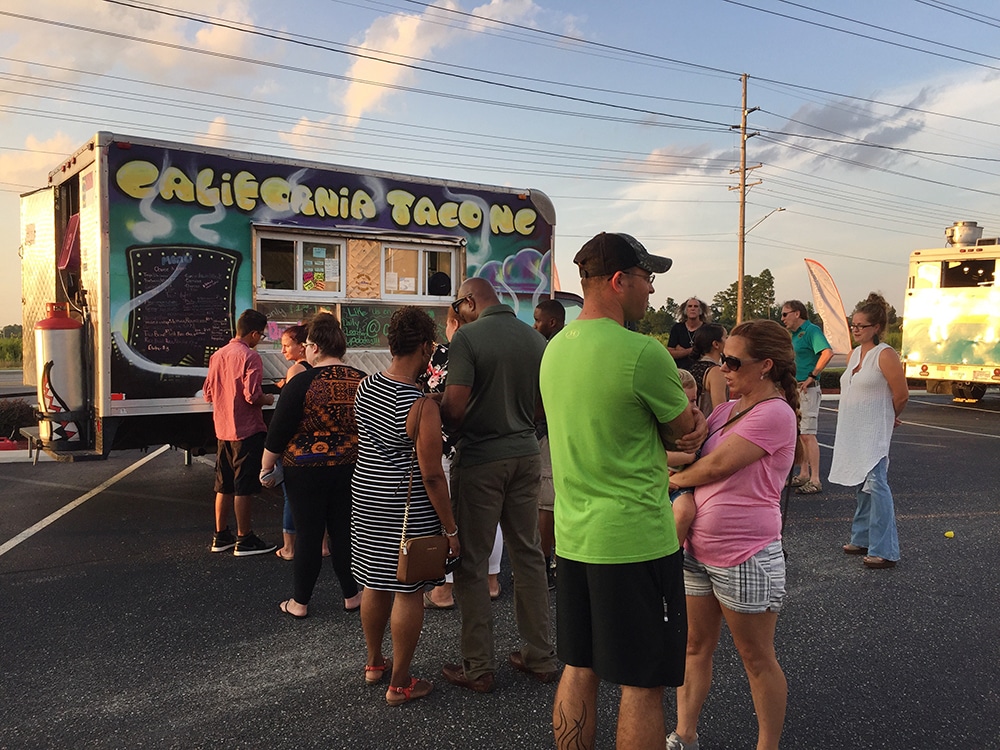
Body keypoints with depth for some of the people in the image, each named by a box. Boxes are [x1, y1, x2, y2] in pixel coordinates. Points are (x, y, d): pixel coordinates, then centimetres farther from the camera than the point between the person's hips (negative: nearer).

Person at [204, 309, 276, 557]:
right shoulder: (250, 357, -15)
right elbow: (252, 395, -22)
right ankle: (244, 540, 9)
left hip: (223, 430, 8)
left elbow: (208, 393, 13)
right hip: (247, 430, -8)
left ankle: (221, 536, 24)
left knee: (224, 486, 15)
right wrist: (268, 399, -3)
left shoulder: (218, 355, 8)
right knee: (244, 488, 1)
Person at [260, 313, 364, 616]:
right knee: (344, 531, 14)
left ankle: (299, 602, 18)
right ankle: (351, 596, 22)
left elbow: (278, 432, -10)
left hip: (306, 471, -4)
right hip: (349, 470, 4)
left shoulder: (302, 383, -15)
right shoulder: (361, 381, -1)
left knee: (308, 535, 5)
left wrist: (266, 467, 2)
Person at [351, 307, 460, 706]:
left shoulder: (364, 387, 0)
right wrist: (450, 528, -12)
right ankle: (399, 683, 18)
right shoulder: (422, 406, -22)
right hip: (407, 504, -7)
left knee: (375, 582, 21)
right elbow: (431, 475, -20)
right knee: (408, 591, 6)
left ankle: (374, 663, 39)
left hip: (366, 492, 8)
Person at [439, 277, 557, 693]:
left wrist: (452, 429, 1)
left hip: (480, 459, -6)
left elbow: (454, 406, -19)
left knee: (472, 563, 6)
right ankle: (540, 657, 25)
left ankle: (478, 667, 15)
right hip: (526, 454, 6)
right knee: (528, 555, 15)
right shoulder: (536, 339, 4)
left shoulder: (467, 337, -13)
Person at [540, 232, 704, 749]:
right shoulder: (643, 353, -19)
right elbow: (686, 434, -5)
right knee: (642, 684, 8)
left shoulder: (555, 347, 7)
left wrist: (682, 421, -1)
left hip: (573, 537, 8)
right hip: (635, 541, -8)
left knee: (578, 670, 19)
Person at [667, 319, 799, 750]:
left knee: (756, 659, 9)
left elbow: (715, 466, -20)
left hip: (745, 559, -8)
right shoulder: (726, 411, 10)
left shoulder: (775, 413, -17)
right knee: (696, 646, 16)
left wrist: (670, 480, -4)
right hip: (698, 550, 8)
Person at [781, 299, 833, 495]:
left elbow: (827, 352, -27)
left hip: (807, 389, -10)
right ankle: (803, 474, 23)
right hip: (793, 389, 10)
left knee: (807, 434, -10)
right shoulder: (794, 334, 16)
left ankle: (815, 480, -7)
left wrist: (811, 376, -24)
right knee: (798, 434, 14)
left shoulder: (811, 330, -12)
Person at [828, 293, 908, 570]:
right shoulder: (854, 354, 12)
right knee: (862, 485, 14)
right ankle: (863, 539, 24)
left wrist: (888, 419, 5)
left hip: (874, 433, -8)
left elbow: (901, 395, -10)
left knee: (875, 484, -12)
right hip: (852, 431, 8)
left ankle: (885, 551, -8)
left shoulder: (885, 355, -12)